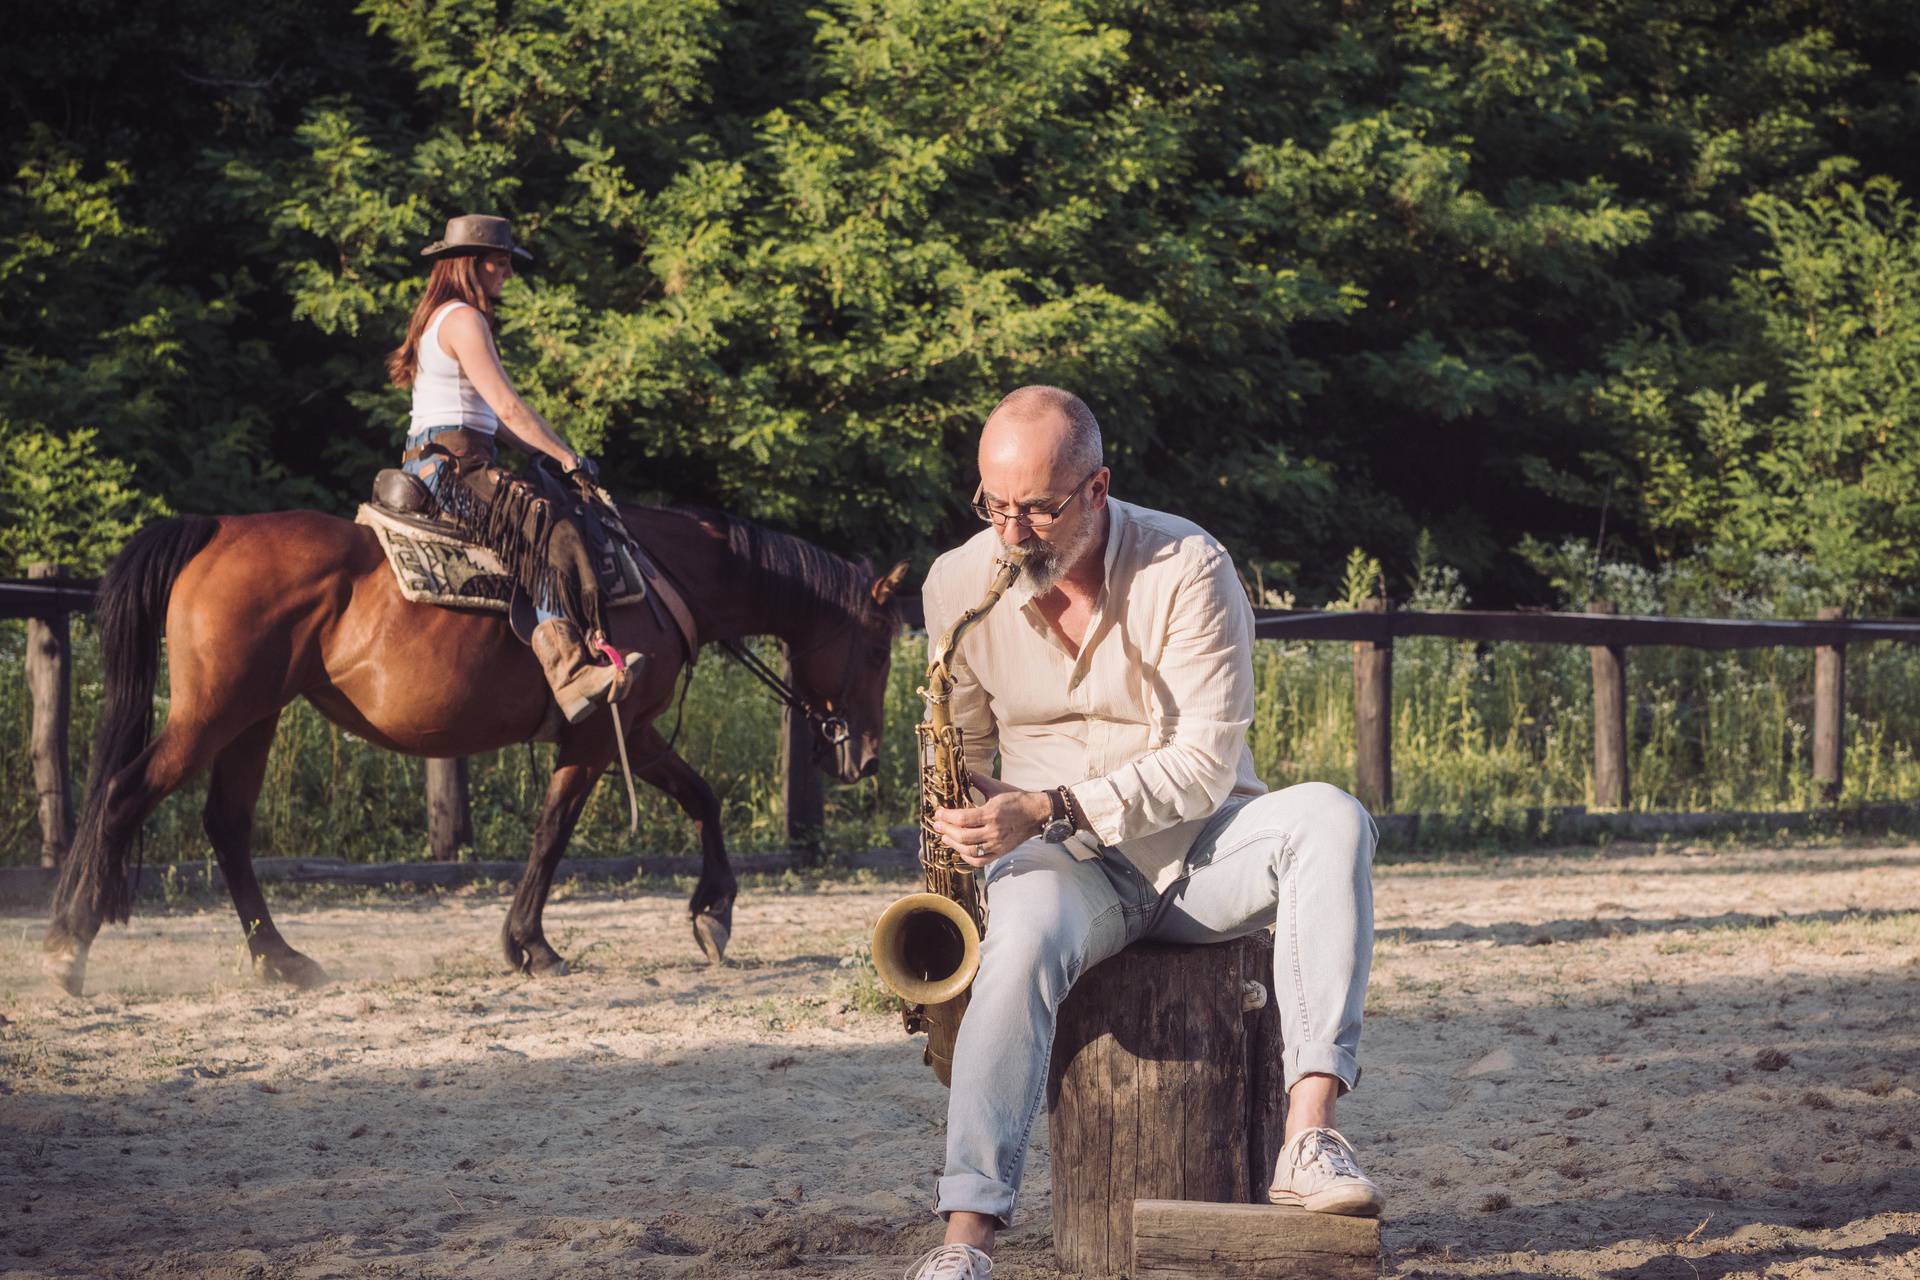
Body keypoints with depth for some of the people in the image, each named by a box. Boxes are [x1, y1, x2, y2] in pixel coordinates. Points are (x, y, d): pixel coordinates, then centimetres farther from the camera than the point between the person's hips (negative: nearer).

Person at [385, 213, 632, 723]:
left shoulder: (440, 318, 23)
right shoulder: (464, 320, -10)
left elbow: (490, 415, 24)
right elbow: (508, 407, -15)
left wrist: (547, 452, 15)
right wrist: (567, 457, -6)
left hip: (430, 465, 11)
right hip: (452, 465, -11)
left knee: (544, 527, 13)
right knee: (549, 528, -25)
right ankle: (569, 671, -38)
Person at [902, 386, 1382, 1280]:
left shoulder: (1186, 568, -14)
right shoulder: (958, 584, -3)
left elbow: (1207, 760, -19)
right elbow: (961, 754, 12)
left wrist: (1049, 809, -29)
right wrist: (963, 829, -8)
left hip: (1199, 846, -1)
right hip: (1064, 865, 1)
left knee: (1330, 819, -32)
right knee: (1022, 946, -35)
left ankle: (1309, 1139, -42)